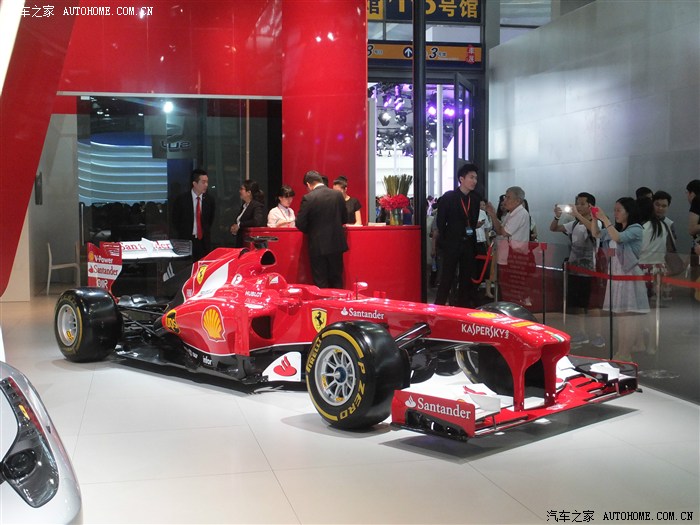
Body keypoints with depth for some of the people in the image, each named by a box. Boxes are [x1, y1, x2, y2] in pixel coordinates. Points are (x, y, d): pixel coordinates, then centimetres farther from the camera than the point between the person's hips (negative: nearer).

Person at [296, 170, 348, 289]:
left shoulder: (308, 198, -13)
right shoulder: (338, 195, 0)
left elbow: (300, 224, -11)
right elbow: (344, 219, 9)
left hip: (318, 246, -4)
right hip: (336, 244, 4)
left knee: (320, 284, 6)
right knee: (337, 281, 15)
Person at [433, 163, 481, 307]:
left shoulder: (475, 198, 8)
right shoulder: (448, 197, -5)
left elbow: (473, 221, 13)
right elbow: (440, 221, -3)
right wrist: (444, 241, -4)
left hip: (469, 243, 5)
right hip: (452, 243, -5)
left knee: (466, 279, 8)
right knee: (447, 279, -4)